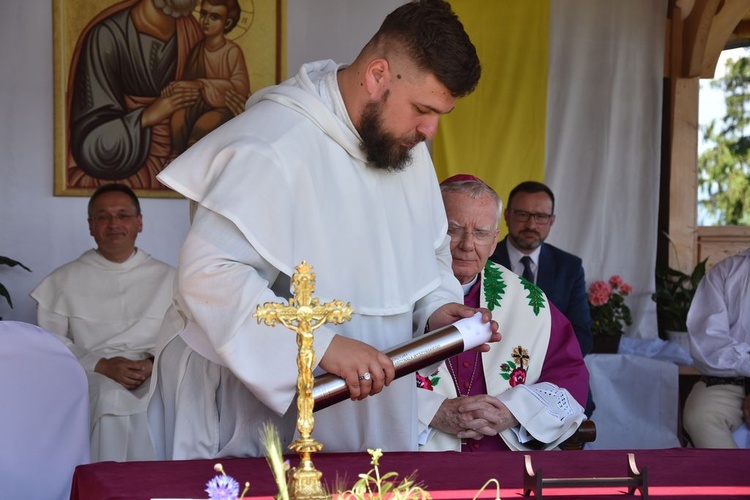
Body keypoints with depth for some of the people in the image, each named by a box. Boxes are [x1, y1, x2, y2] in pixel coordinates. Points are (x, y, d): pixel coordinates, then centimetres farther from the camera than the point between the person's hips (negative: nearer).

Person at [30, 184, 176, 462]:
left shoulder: (167, 278, 18)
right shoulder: (65, 280, 15)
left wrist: (153, 363, -13)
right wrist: (101, 365, -11)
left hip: (156, 381, 1)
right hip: (91, 381, 0)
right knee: (109, 402, -34)